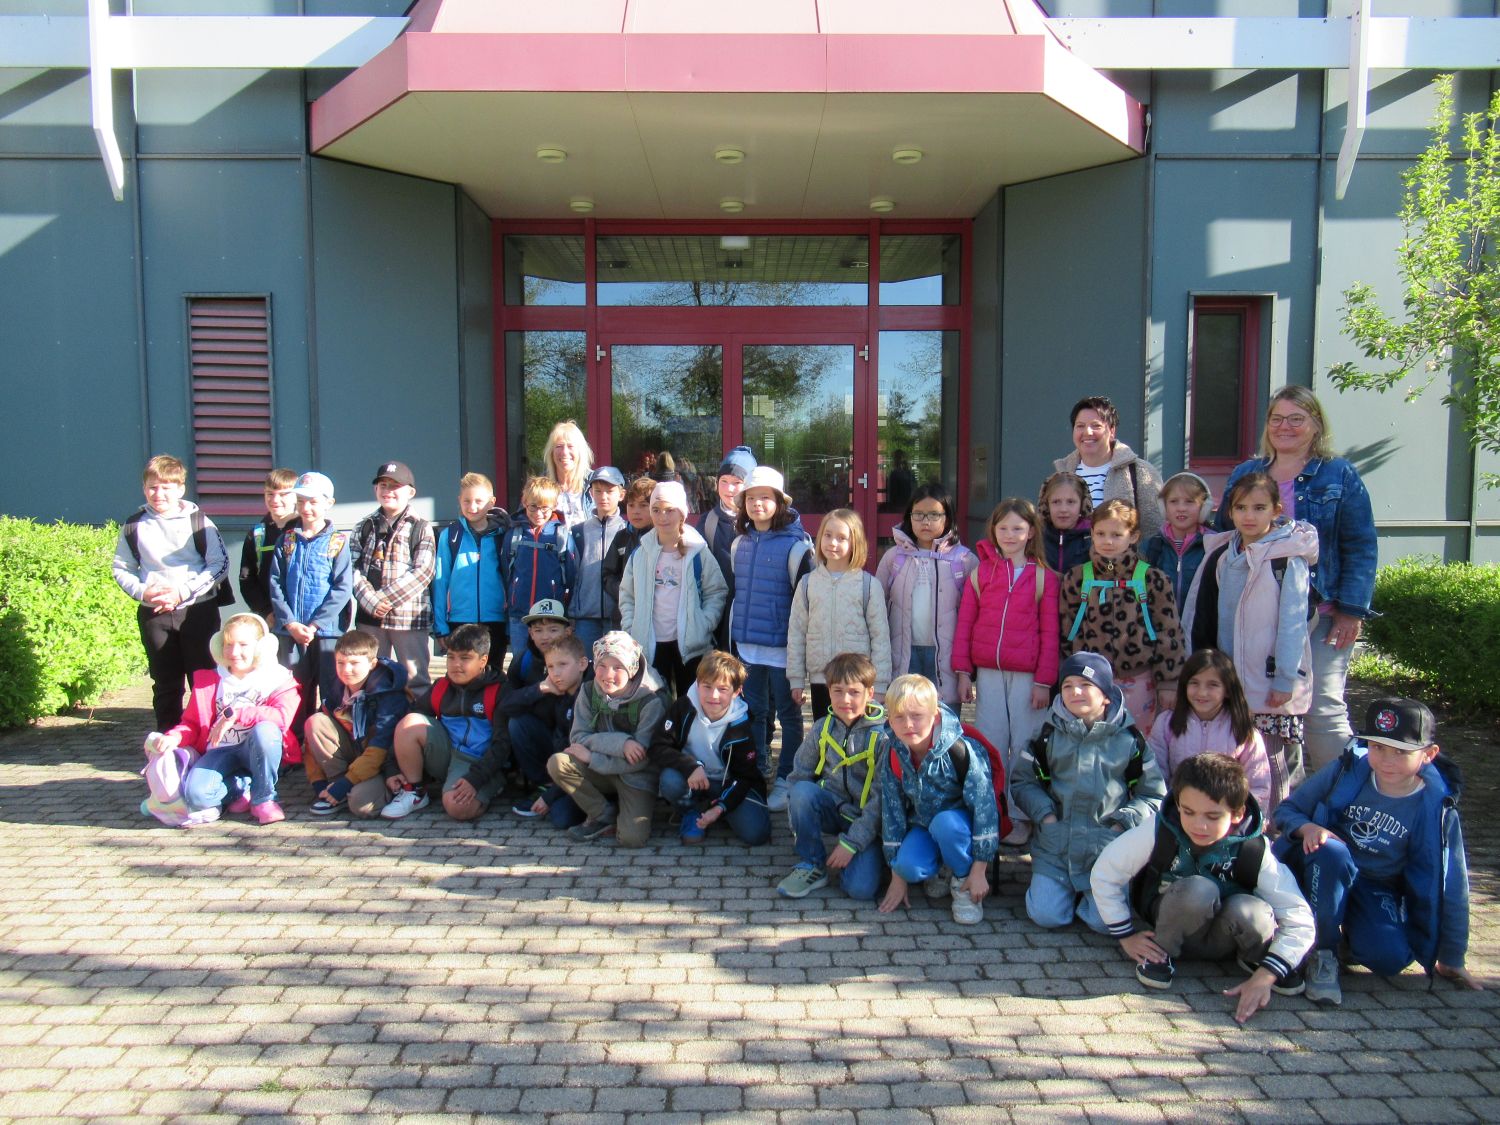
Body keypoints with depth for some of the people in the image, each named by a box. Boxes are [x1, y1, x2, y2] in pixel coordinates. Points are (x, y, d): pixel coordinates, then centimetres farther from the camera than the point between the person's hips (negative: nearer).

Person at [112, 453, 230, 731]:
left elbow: (219, 564, -5)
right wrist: (142, 592, -9)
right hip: (154, 614, 2)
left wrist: (183, 591, -14)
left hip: (199, 610, -2)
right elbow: (121, 569, 11)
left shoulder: (198, 522, -3)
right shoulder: (134, 526, 5)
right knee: (165, 685, 9)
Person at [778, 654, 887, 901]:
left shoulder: (883, 736, -14)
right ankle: (812, 866, -11)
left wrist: (851, 843, -18)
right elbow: (799, 775, 4)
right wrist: (799, 825, -8)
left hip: (867, 820, -3)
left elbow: (882, 799, -15)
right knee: (803, 791, -29)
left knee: (861, 888, -24)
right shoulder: (822, 728, -2)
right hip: (832, 808, 4)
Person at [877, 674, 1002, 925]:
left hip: (961, 822, -3)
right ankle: (940, 871, 8)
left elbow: (983, 805, -22)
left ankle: (962, 881, -10)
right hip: (923, 824, 4)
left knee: (944, 823, -38)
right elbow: (892, 811, -4)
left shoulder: (960, 751, -26)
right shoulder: (894, 757, -12)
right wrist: (898, 876, -2)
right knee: (908, 866, -28)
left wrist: (978, 870, -20)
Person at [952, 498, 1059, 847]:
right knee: (990, 744, 9)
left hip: (1027, 675, -2)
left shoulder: (1044, 576, 0)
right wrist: (963, 672, 1)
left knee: (1024, 746, 4)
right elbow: (964, 623, 5)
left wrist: (1044, 681, -5)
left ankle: (1019, 817, 16)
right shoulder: (980, 573, 4)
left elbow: (1050, 632, -1)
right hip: (988, 673, 2)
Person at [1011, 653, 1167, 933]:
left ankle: (1088, 895, 19)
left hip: (1109, 845, -1)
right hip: (1055, 842, 1)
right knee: (1046, 916, -10)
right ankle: (1067, 888, 23)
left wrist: (1122, 823, -6)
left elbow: (1153, 795, 8)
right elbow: (1022, 781, 9)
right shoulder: (1050, 734, 5)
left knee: (1105, 922, -15)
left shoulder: (1129, 740, 2)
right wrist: (1045, 815, -7)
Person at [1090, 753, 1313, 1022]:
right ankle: (1160, 952, -9)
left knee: (1249, 910, -34)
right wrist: (1126, 936, -12)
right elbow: (1103, 874, -13)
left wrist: (1265, 977, -30)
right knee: (1199, 889, -36)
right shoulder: (1157, 831, -24)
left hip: (1222, 938, 2)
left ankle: (1256, 959, 0)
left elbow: (1300, 921, -20)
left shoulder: (1254, 851, -23)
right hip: (1169, 928, -2)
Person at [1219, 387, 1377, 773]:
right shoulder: (1244, 475, 13)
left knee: (1323, 708, -5)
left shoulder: (1340, 477, 2)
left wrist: (1352, 610, -10)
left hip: (1321, 614, -4)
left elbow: (1360, 548, -2)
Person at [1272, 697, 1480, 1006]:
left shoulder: (1436, 807, -13)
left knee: (1391, 958, -27)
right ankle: (1323, 951, -18)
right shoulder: (1347, 771, -14)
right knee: (1331, 851, -36)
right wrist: (1307, 827, -29)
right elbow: (1287, 810, -4)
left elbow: (1450, 884, -4)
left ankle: (1348, 928, 10)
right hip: (1325, 873, -1)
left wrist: (1451, 958, 2)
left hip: (1377, 893, 1)